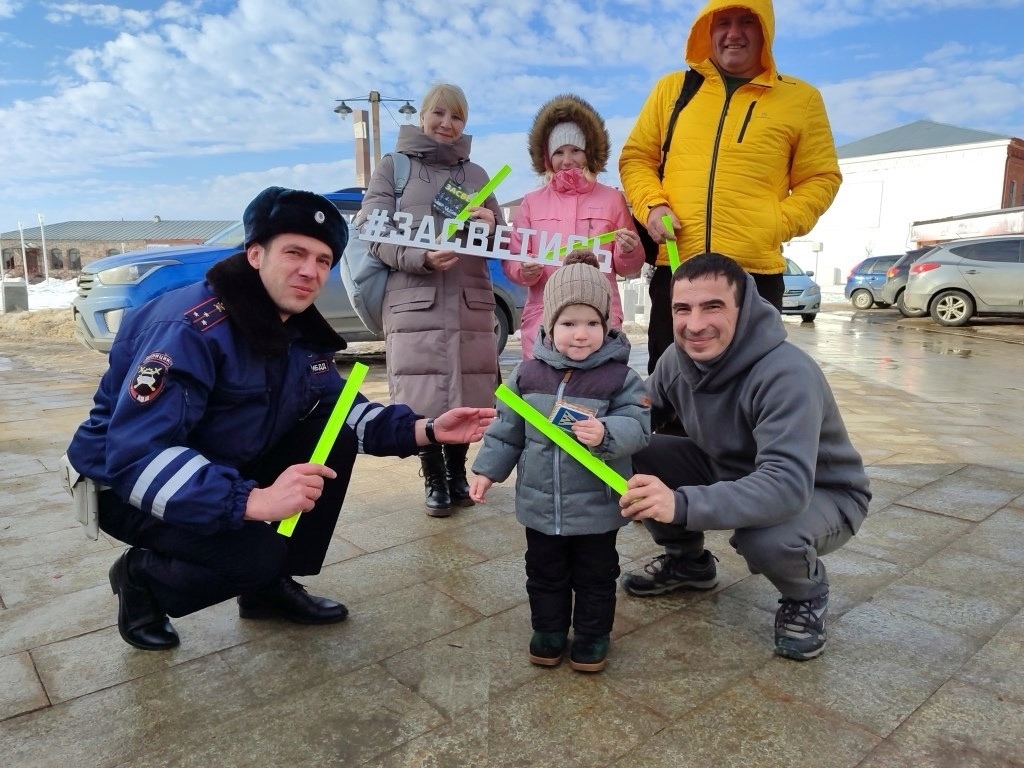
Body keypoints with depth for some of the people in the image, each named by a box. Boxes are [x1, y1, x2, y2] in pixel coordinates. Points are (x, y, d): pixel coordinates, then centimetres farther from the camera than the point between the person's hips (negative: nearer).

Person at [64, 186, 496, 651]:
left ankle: (272, 585, 3)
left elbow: (346, 410, 1)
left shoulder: (301, 331, -4)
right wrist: (253, 501, -48)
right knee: (256, 554, -30)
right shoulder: (191, 328, -29)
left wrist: (425, 430, -16)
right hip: (130, 487, -7)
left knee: (336, 428, -10)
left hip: (228, 471, 8)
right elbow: (136, 456, -37)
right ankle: (143, 578, 5)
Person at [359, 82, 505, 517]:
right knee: (423, 401, -3)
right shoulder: (393, 167, 10)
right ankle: (434, 481, 17)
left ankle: (458, 474, 26)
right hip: (415, 303, -3)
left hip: (471, 303, 3)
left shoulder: (476, 174, 19)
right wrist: (421, 257, -19)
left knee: (467, 398, 4)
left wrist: (491, 227, -6)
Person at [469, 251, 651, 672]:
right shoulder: (528, 372, -3)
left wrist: (606, 434, -36)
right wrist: (488, 469, 5)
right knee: (544, 574, 19)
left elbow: (637, 426, -17)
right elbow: (507, 428, 6)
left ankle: (593, 634, 37)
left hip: (597, 506, -2)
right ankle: (549, 630, 40)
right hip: (540, 504, 3)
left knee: (595, 577, 16)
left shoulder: (619, 376, -12)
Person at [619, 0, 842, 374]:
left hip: (756, 273, -1)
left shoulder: (801, 98, 8)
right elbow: (635, 157, 15)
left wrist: (780, 224, -9)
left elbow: (821, 177, 8)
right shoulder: (672, 88, 12)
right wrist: (651, 204, -5)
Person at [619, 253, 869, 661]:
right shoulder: (677, 358, -13)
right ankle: (687, 560, 12)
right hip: (730, 473, 6)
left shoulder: (787, 374, -35)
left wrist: (683, 504, -58)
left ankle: (807, 595, 0)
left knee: (765, 538, -39)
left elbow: (787, 485, -44)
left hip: (820, 494, -5)